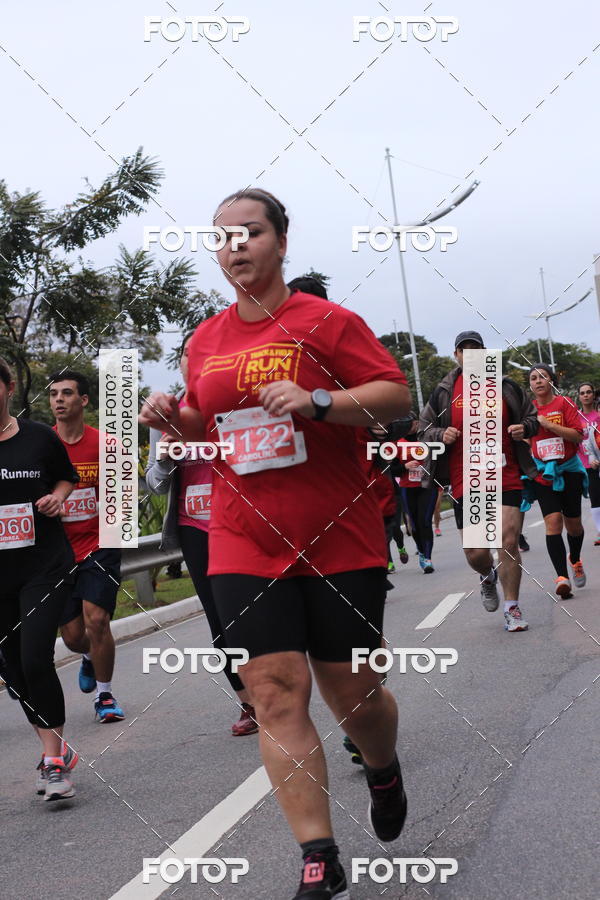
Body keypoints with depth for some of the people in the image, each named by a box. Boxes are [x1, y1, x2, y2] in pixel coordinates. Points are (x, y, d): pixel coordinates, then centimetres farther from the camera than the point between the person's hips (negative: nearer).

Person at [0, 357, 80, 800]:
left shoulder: (39, 437, 0)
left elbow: (67, 477, 17)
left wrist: (57, 497, -3)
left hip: (45, 567, -2)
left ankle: (53, 758, -6)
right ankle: (57, 751, 25)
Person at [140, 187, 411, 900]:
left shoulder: (325, 321, -3)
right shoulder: (205, 341, 11)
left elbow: (397, 395, -8)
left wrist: (318, 400, -22)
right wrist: (173, 419, 2)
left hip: (341, 541, -3)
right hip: (245, 546, 3)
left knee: (352, 693, 4)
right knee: (275, 692, -6)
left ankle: (383, 773, 40)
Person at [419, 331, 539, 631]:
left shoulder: (506, 387, 8)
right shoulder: (444, 392, 6)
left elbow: (531, 416, 19)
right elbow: (423, 428, 12)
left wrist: (525, 428, -4)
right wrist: (441, 434, -9)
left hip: (506, 478, 0)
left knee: (509, 541, -10)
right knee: (475, 553, 1)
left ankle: (512, 609, 4)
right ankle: (488, 578, 38)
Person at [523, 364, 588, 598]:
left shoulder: (564, 403, -5)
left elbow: (578, 435, -14)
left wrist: (548, 424, -20)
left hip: (569, 469, -1)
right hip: (543, 473, 1)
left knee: (573, 523, 9)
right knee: (553, 522, -16)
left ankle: (575, 560, 41)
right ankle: (562, 577, -21)